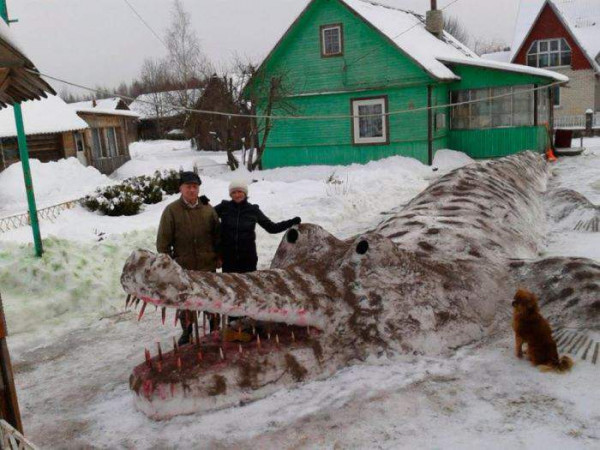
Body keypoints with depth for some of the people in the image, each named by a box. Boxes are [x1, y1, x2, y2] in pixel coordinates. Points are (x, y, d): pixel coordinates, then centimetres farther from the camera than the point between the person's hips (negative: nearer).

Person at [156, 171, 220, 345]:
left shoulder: (208, 209, 0)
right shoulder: (171, 211, -7)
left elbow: (217, 236, 8)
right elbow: (163, 241, -4)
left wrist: (218, 257, 7)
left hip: (208, 266, 2)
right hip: (183, 267, -2)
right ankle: (187, 332, 32)